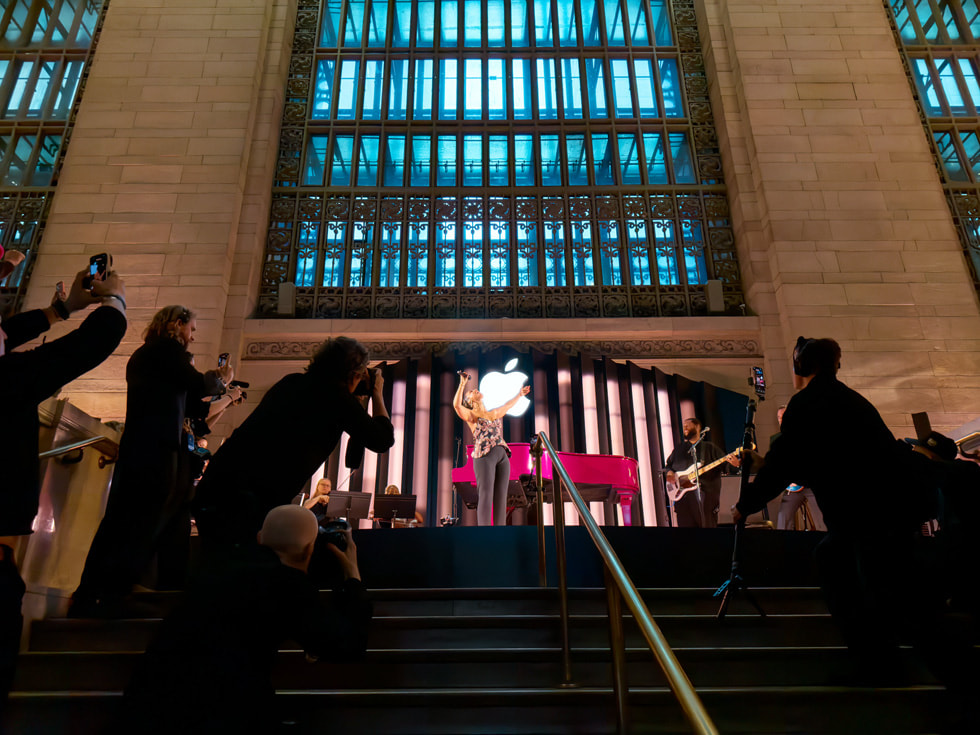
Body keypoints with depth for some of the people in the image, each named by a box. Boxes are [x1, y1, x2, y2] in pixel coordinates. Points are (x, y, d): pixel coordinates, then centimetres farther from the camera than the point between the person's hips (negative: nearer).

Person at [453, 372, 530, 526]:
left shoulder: (493, 414, 28)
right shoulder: (470, 416, 10)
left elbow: (507, 406, 47)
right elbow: (456, 405, -10)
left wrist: (519, 395, 60)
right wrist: (462, 384, -7)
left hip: (502, 456, 6)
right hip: (484, 456, -6)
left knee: (501, 498, 0)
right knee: (485, 497, -12)